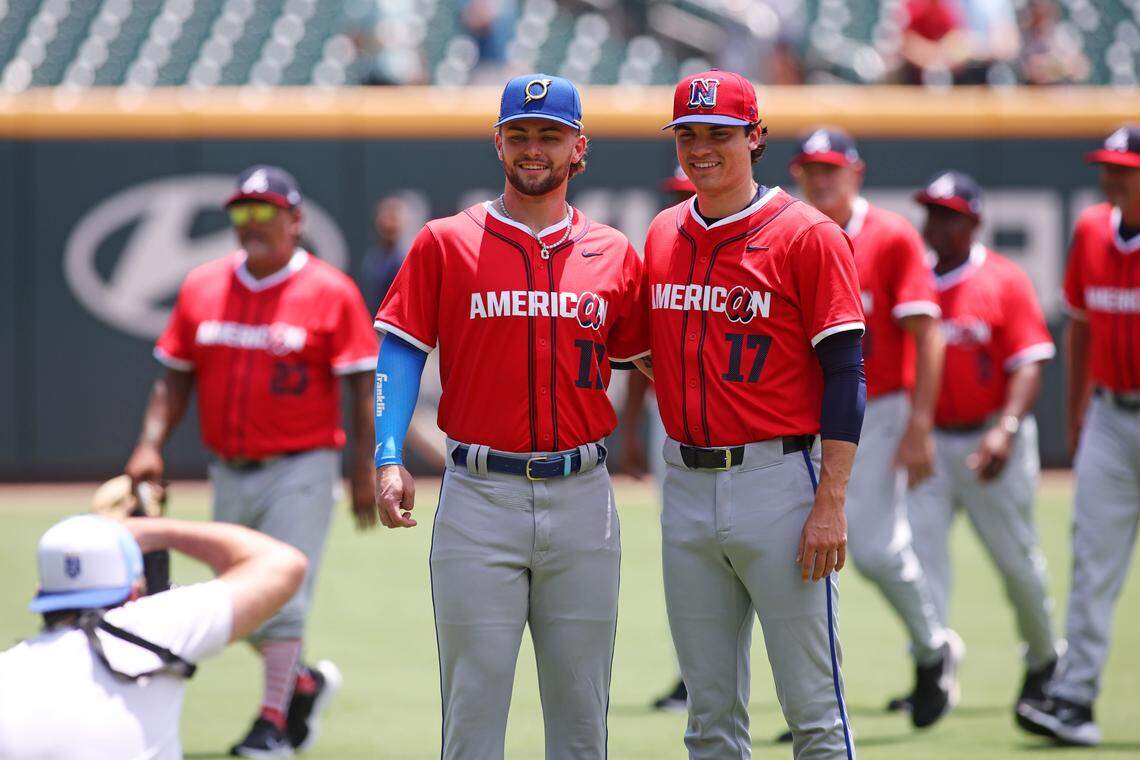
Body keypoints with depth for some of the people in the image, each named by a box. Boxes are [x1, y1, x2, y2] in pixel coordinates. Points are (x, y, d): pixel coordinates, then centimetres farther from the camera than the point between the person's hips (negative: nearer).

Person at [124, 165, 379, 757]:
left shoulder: (331, 292, -6)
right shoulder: (202, 288, 7)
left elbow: (362, 387, -6)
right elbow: (175, 376, 10)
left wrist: (364, 471, -12)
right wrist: (151, 445, -3)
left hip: (300, 469, -5)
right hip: (229, 473, 5)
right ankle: (305, 683, 33)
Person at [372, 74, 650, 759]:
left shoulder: (614, 254, 10)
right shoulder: (445, 244, 4)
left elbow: (643, 359, 15)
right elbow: (400, 351, 1)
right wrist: (390, 461, -11)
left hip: (583, 497, 2)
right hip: (480, 494, -2)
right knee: (473, 703, -2)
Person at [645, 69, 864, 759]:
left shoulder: (808, 236, -6)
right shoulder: (663, 235, 12)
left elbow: (845, 374, -10)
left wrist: (831, 503, -16)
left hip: (777, 481, -6)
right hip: (686, 486, 6)